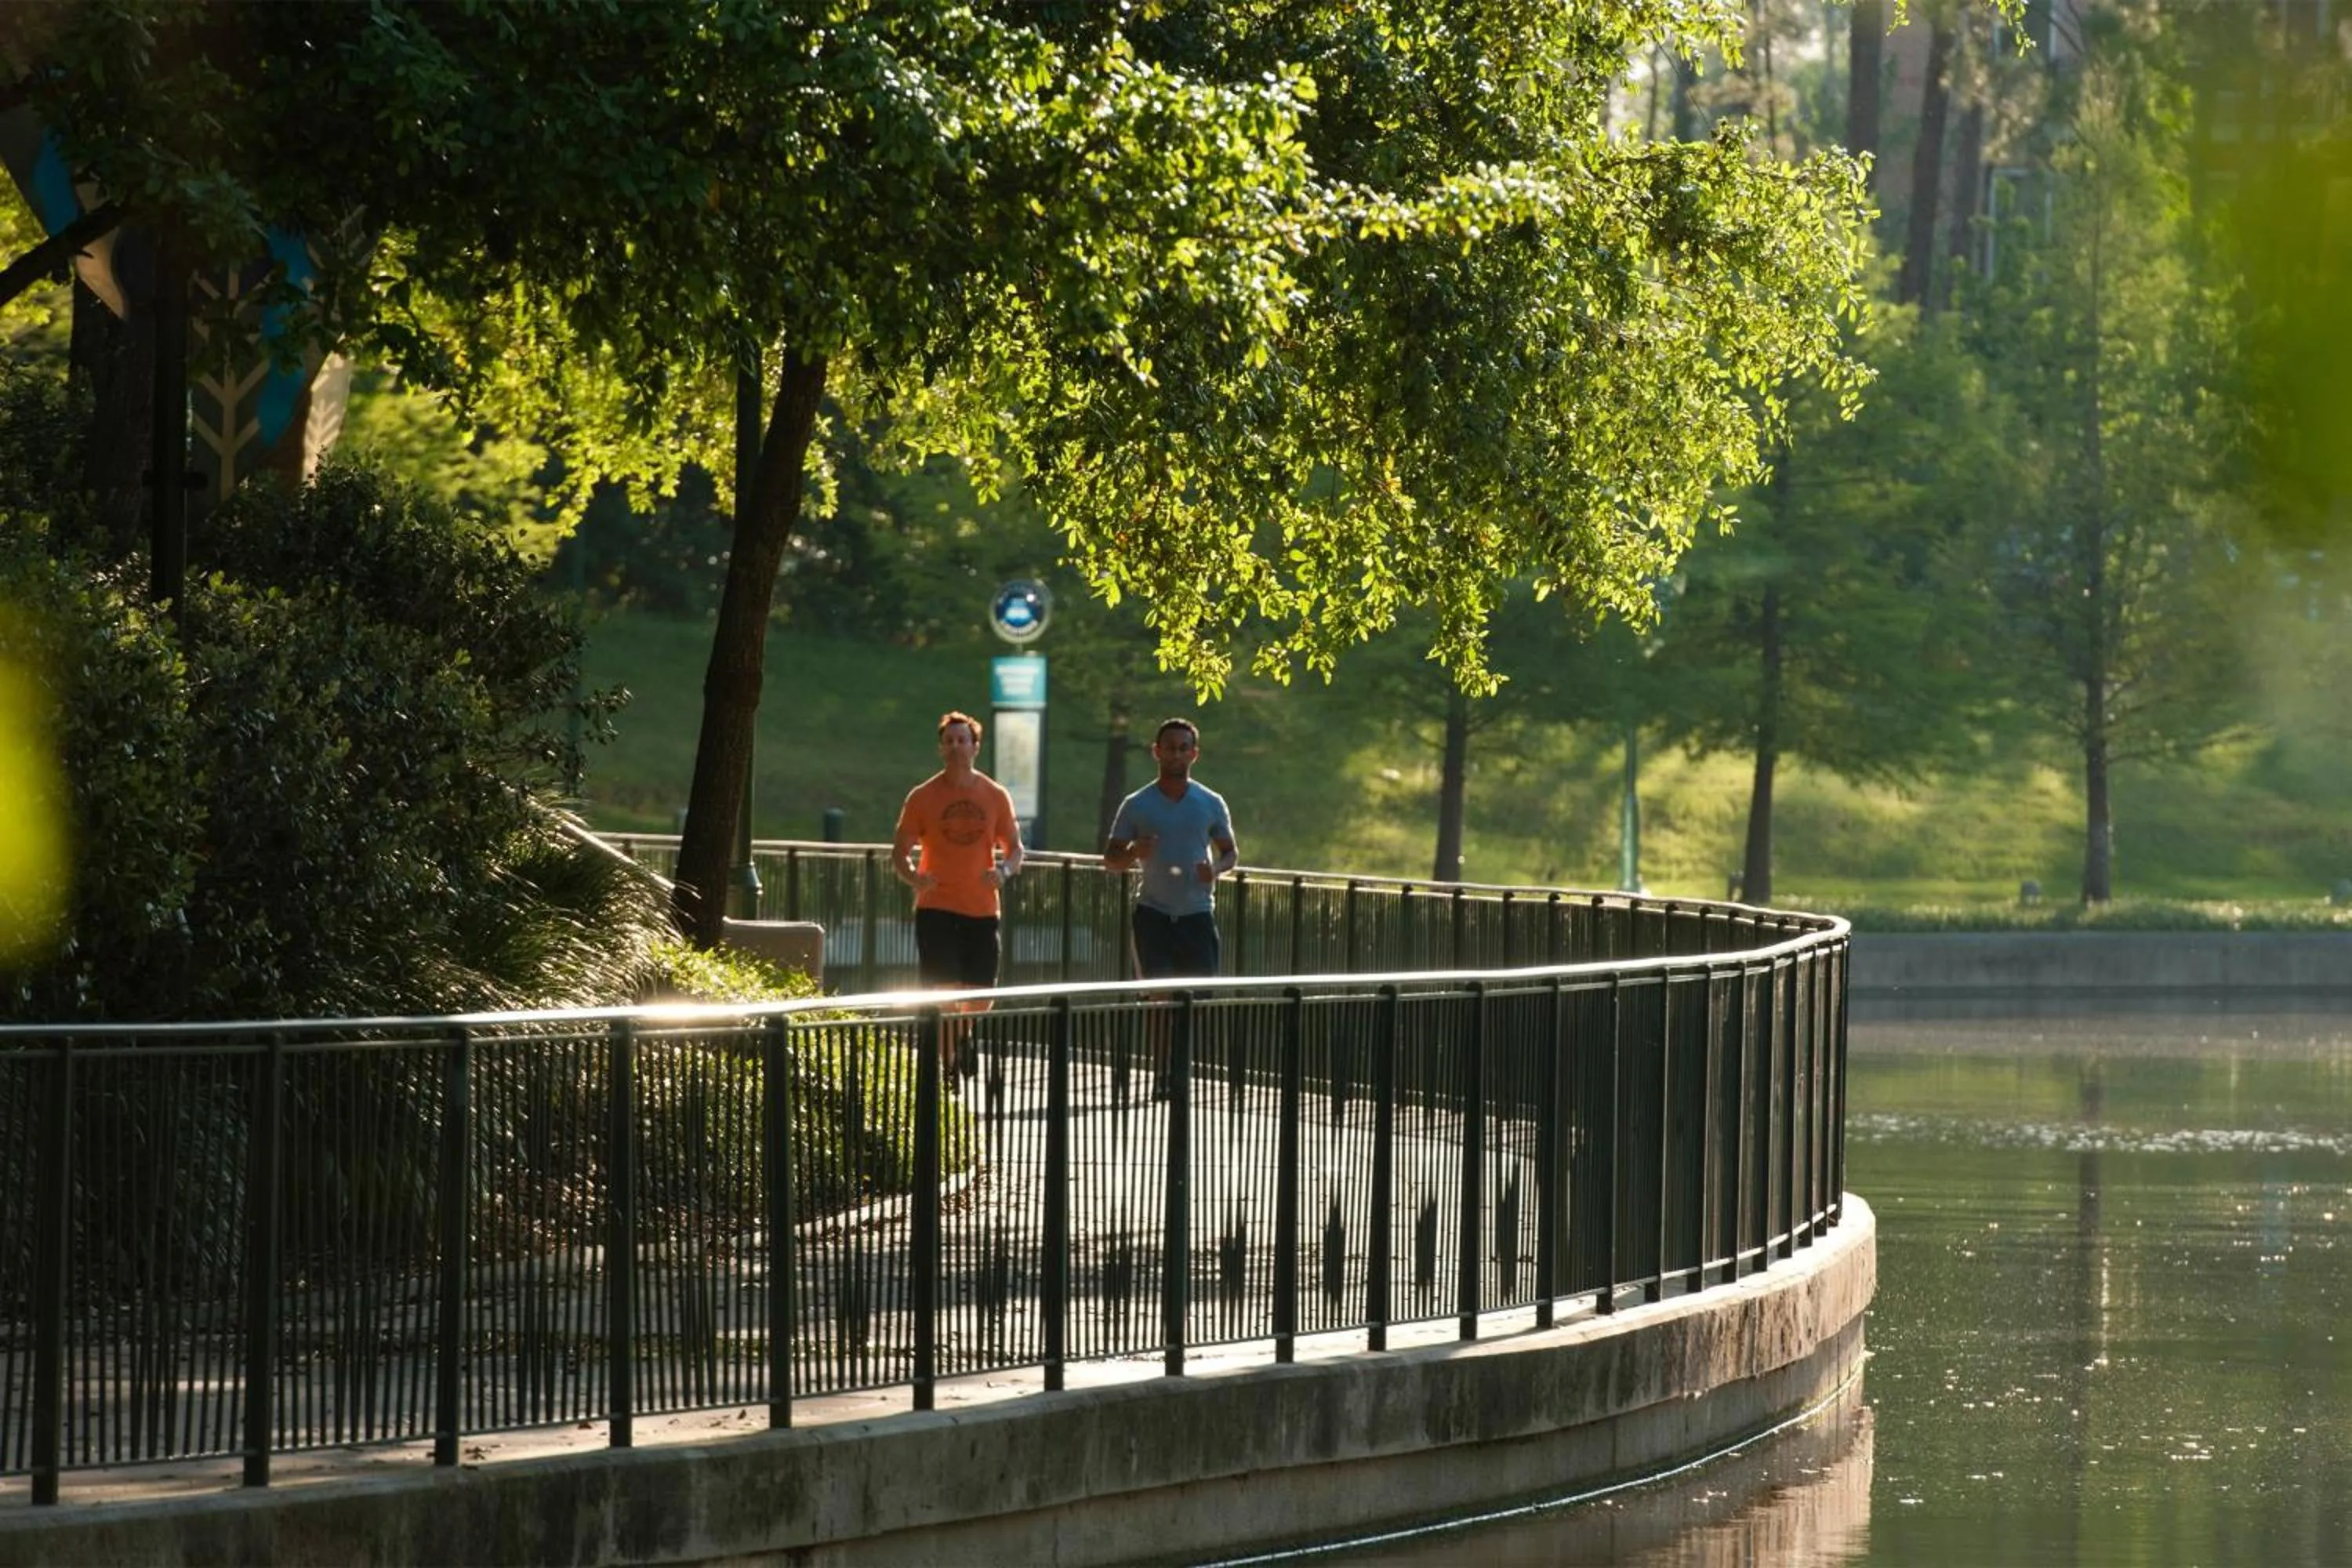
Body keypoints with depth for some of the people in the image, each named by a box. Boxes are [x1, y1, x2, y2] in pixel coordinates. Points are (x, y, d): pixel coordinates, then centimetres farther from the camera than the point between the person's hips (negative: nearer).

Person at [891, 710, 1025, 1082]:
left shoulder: (995, 796, 5)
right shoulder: (922, 797, 0)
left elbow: (1014, 848, 11)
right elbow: (900, 852, 3)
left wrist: (1004, 870, -12)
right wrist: (912, 877, -19)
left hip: (983, 909, 2)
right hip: (937, 908, -2)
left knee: (981, 993, 6)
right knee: (943, 990, -12)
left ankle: (962, 1040, 36)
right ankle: (948, 1064, -6)